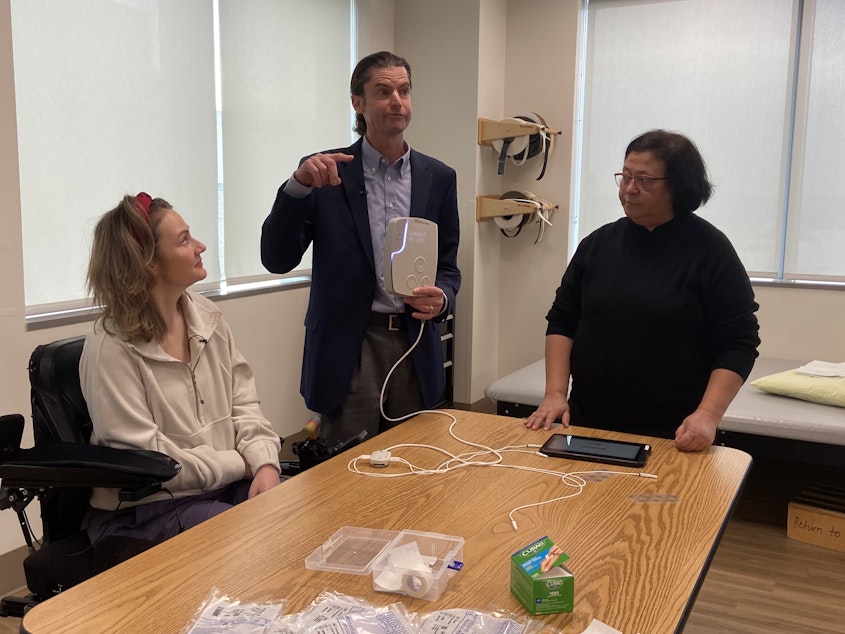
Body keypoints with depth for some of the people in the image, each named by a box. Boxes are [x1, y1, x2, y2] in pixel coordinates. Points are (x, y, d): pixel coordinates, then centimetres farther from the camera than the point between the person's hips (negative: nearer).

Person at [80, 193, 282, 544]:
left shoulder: (205, 315, 4)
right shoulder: (112, 347, -16)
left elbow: (243, 403, 5)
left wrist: (264, 464, -12)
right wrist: (241, 463, -12)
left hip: (228, 486, 6)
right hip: (147, 510, -6)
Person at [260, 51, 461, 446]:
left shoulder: (438, 178, 7)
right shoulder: (326, 173, -2)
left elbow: (448, 268, 11)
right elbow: (277, 260, -8)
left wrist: (441, 298, -12)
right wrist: (299, 184, -21)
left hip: (414, 346, 3)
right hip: (348, 346, -3)